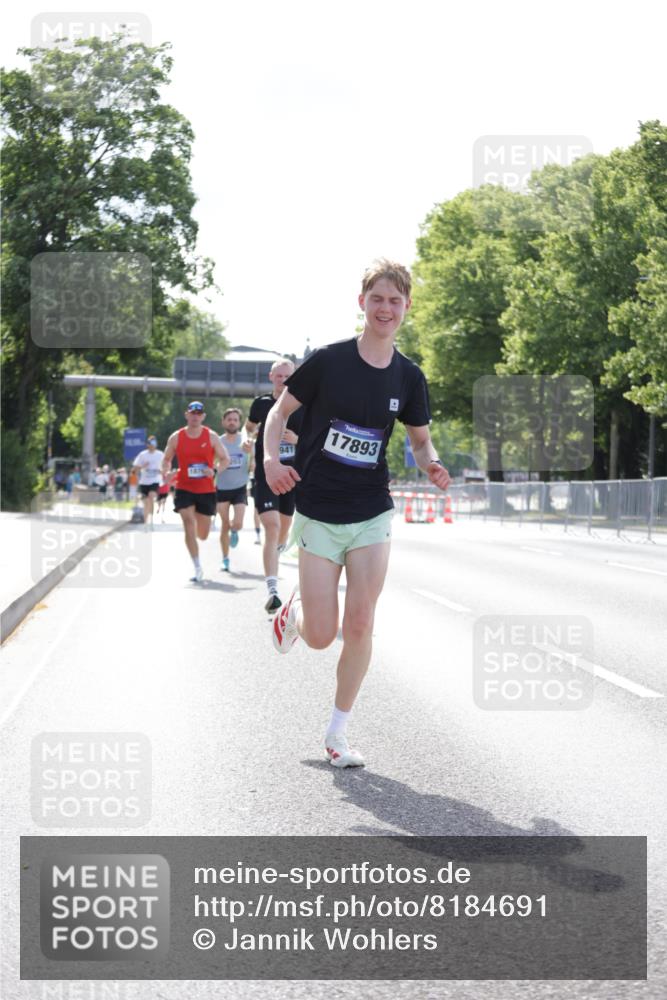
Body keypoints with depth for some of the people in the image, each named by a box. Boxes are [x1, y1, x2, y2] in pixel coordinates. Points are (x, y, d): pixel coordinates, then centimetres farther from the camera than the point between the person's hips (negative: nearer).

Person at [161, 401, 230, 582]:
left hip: (206, 490, 1)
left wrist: (215, 470, -18)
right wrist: (166, 472, -12)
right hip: (184, 488, -1)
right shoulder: (176, 438, 0)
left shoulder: (211, 437, -1)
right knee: (189, 526, -16)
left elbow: (225, 459, 2)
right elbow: (167, 459, 10)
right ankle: (197, 568, -9)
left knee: (203, 535, 8)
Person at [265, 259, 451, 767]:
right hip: (318, 515, -2)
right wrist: (271, 459, -15)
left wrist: (432, 464, -9)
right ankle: (294, 609, 35)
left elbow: (421, 439, 13)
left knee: (360, 627, -3)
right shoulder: (328, 360, -9)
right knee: (320, 636, -3)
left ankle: (338, 734, 14)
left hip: (372, 515, 2)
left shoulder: (408, 377, 1)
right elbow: (281, 410, 2)